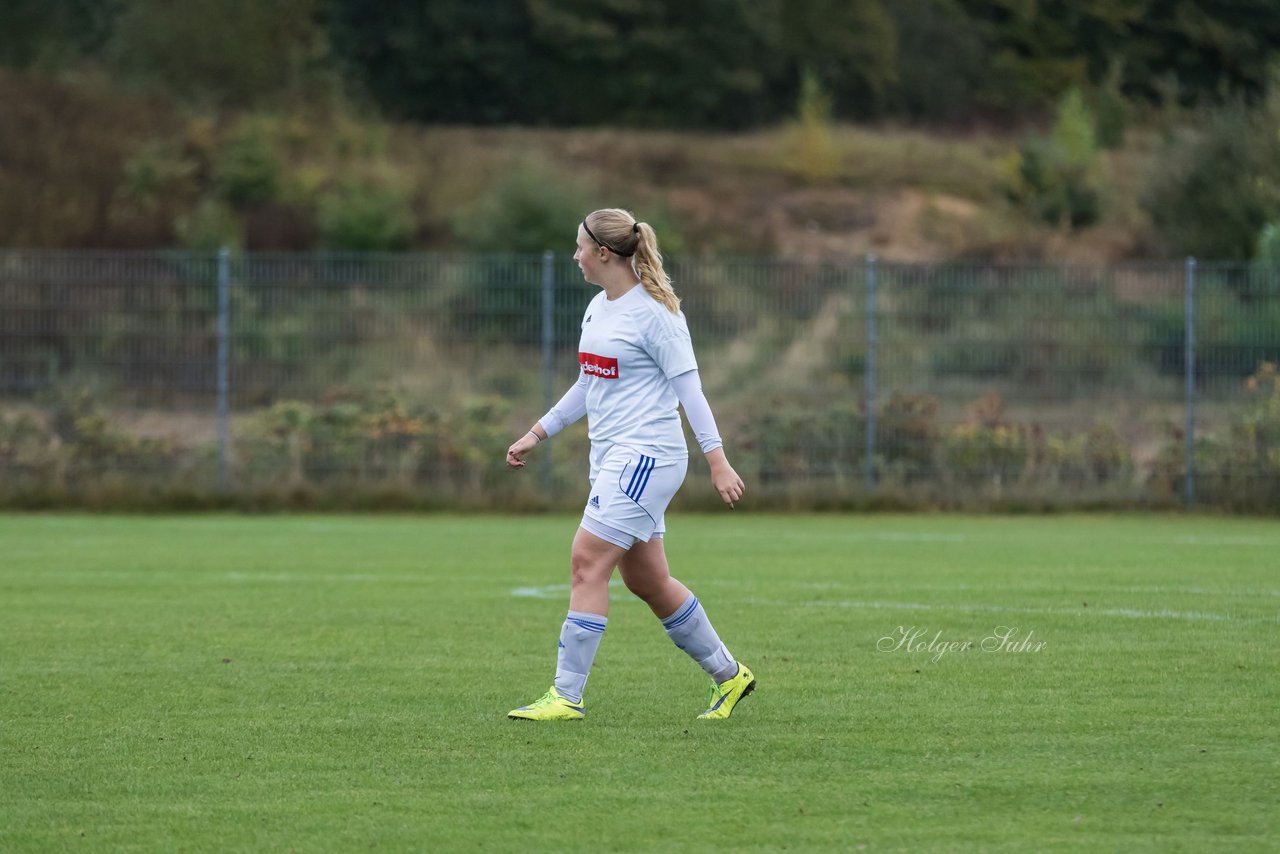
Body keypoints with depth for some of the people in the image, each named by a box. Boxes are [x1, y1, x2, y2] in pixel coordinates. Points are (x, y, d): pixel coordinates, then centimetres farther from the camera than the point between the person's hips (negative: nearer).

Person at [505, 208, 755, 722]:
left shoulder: (653, 312, -12)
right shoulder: (598, 309, 14)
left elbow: (689, 388, -13)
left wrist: (718, 461, -16)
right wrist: (536, 435, 24)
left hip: (644, 457, -9)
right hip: (613, 458, 9)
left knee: (587, 563, -13)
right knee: (647, 581, 11)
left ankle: (567, 695, -11)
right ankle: (727, 675, 23)